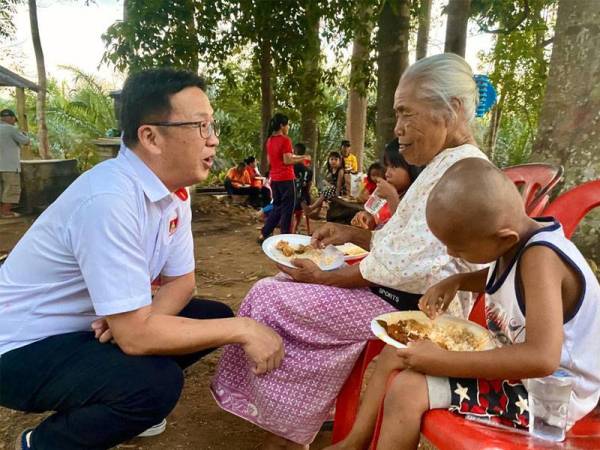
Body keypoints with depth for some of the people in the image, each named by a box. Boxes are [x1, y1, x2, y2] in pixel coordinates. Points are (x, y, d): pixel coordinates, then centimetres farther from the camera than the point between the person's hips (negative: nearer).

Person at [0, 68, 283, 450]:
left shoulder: (175, 190, -6)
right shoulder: (109, 199, -32)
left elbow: (181, 280, 2)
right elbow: (135, 335, -32)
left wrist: (139, 324, -19)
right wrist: (242, 329, -24)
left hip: (90, 326, 8)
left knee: (215, 316, 0)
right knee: (157, 383, -30)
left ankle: (89, 407, 17)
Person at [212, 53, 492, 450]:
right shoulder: (450, 164, 13)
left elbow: (404, 268, -24)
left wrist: (322, 277, -13)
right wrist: (353, 234, 7)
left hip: (408, 308, -11)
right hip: (397, 294, 11)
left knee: (271, 298, -8)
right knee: (283, 287, 11)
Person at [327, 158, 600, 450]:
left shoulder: (540, 256, -29)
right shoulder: (518, 238, -4)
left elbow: (542, 359, -39)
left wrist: (442, 361, -34)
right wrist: (455, 281, 1)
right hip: (512, 367, 9)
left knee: (407, 389, -25)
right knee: (395, 355, 9)